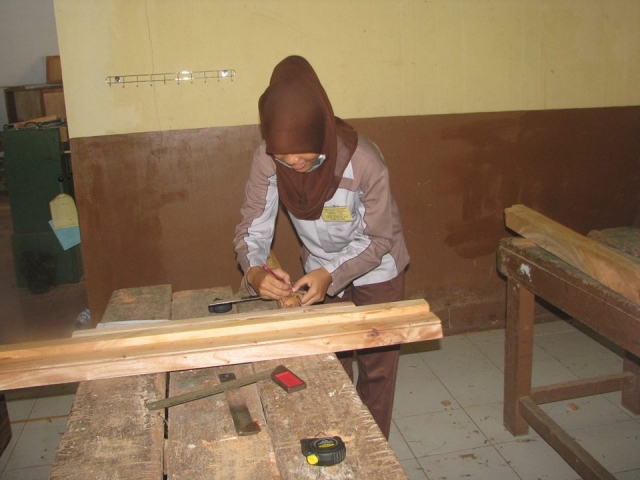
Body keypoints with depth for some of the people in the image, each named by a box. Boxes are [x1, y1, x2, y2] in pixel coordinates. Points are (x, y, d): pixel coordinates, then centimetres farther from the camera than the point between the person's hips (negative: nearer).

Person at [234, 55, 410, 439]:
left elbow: (379, 239, -23)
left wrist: (332, 275, -37)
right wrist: (254, 270, -39)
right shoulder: (267, 159, -26)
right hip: (322, 271, 3)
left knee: (376, 369, 12)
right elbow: (253, 227, -18)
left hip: (377, 272, -3)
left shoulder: (363, 160, -35)